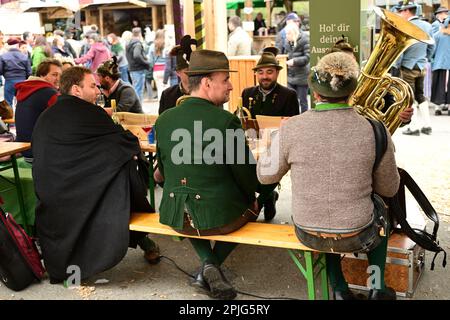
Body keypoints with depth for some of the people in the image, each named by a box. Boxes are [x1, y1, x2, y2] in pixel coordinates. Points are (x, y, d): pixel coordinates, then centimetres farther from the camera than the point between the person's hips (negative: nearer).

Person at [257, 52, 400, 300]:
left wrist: (264, 154, 18)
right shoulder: (375, 131, -15)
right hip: (358, 236, 0)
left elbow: (266, 176, 0)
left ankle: (339, 289, 31)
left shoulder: (290, 129, -16)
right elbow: (389, 189, 0)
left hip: (307, 233, 1)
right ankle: (377, 288, 30)